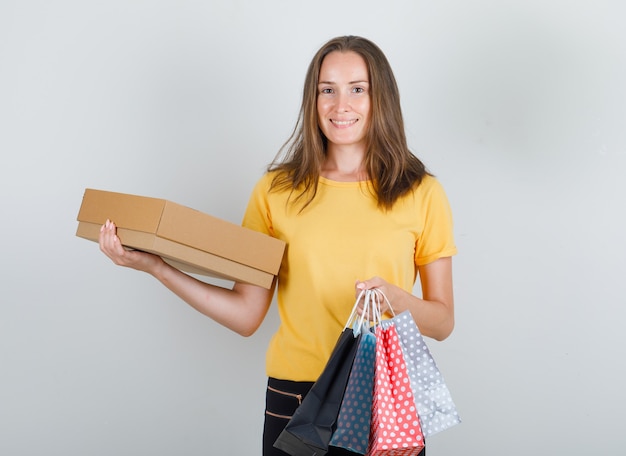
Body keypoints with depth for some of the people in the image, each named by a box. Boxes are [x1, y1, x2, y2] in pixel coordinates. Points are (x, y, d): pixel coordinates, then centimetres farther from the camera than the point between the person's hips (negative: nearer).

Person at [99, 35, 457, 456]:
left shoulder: (421, 193, -1)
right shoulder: (277, 190, 2)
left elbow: (443, 323, 2)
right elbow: (247, 315, 0)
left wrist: (396, 299, -17)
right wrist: (154, 266, -6)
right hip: (295, 400, 1)